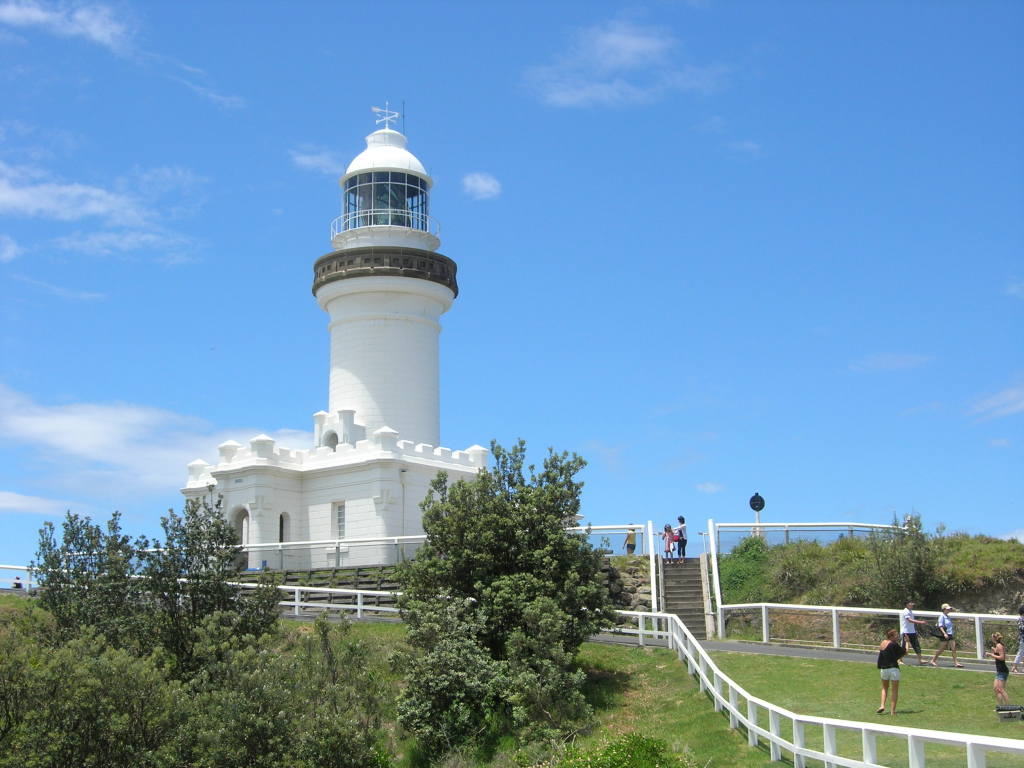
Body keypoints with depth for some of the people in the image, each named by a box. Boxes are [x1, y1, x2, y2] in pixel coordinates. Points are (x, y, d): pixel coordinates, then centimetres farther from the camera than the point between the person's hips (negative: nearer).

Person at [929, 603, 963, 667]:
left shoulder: (948, 617, 14)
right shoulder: (942, 616, -11)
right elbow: (940, 626, -17)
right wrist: (944, 633, -26)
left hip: (950, 635, 8)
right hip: (944, 636, -8)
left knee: (954, 649, 0)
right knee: (941, 649, -1)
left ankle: (955, 662, 2)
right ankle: (932, 660, 13)